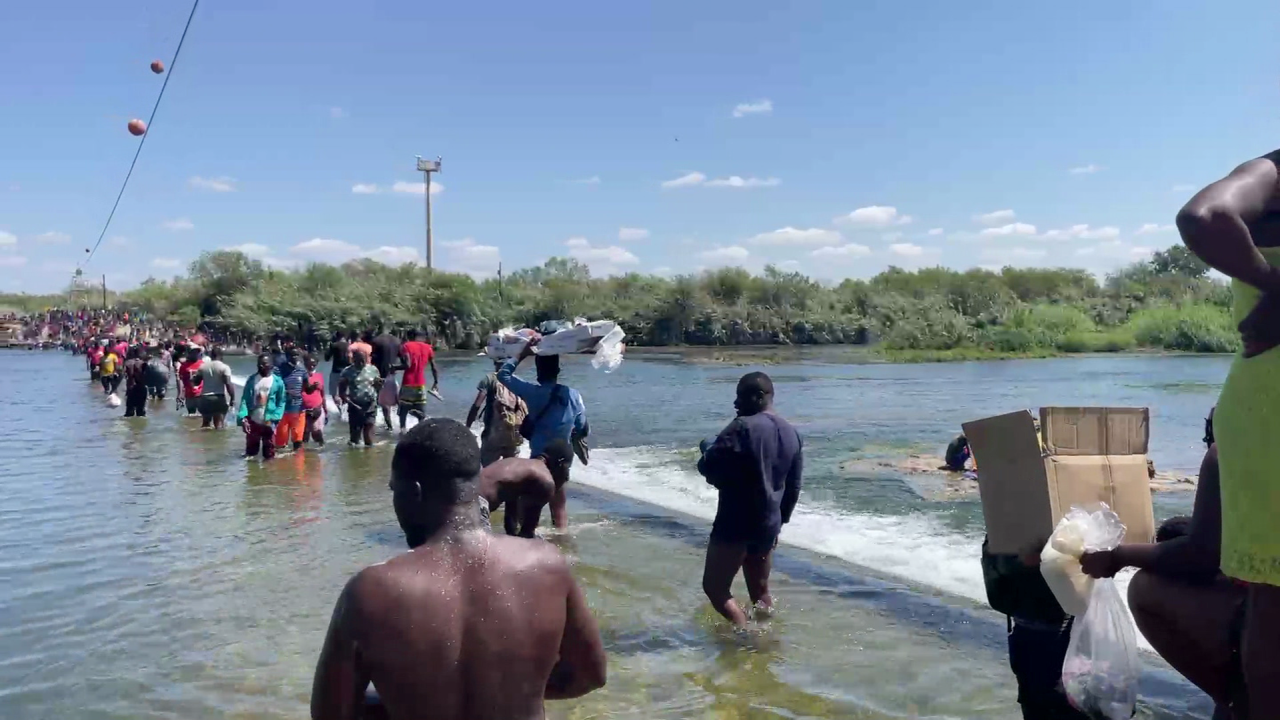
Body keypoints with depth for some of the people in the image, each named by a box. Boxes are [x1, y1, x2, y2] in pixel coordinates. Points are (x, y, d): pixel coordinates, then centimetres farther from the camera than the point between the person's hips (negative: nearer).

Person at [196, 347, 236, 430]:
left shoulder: (202, 366, 6)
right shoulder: (224, 367, -8)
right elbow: (228, 384, -17)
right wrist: (232, 398, -14)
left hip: (204, 398, 4)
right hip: (219, 398, -4)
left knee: (205, 423, 20)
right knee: (219, 425, -2)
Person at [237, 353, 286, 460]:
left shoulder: (277, 381, -2)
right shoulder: (251, 380, 5)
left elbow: (281, 402, -1)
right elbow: (245, 399, 0)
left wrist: (274, 419, -12)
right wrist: (243, 417, -14)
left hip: (268, 423, -2)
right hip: (252, 421, 2)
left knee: (269, 454, 4)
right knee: (250, 450, 12)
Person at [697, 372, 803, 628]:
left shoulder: (743, 427, -17)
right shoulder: (791, 433, 9)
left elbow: (710, 467, -19)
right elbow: (793, 487, 15)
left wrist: (707, 451, 2)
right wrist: (780, 519, 25)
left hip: (737, 524, -8)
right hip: (768, 524, 8)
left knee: (715, 587, 1)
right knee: (760, 590, 18)